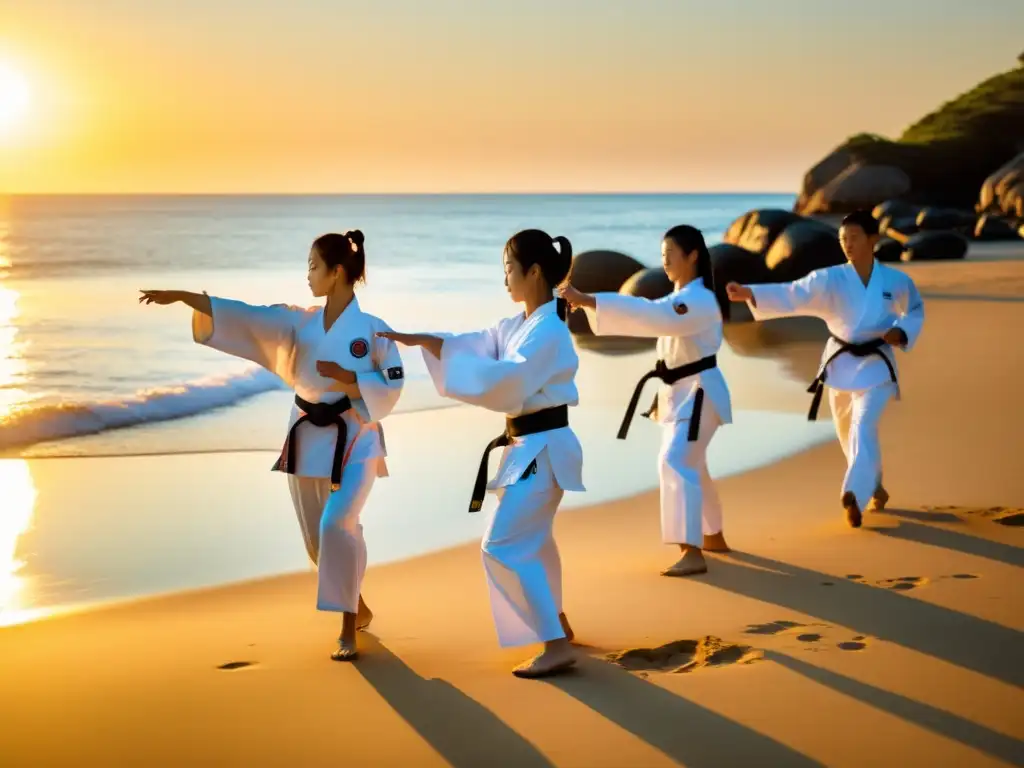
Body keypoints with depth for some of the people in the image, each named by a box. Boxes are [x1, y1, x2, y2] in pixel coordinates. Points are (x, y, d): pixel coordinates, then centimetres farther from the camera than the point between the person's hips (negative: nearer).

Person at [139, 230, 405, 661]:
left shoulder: (372, 329, -11)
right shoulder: (301, 322, 1)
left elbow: (390, 390, -9)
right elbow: (244, 317, -7)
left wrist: (348, 379, -24)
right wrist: (182, 296, -14)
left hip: (354, 441, -5)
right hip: (308, 439, 6)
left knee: (336, 527, -22)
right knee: (317, 538, 13)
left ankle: (348, 627, -10)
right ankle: (359, 609, 36)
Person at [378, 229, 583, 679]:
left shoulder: (548, 331, -20)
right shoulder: (517, 326, 11)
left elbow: (506, 381, -29)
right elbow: (475, 346, 5)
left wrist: (441, 351, -25)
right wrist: (419, 339, -8)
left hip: (543, 450, -10)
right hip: (529, 447, 10)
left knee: (504, 547, -13)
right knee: (529, 539, 26)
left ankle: (557, 647, -13)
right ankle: (556, 623, 43)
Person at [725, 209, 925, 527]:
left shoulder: (896, 281, -8)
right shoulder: (829, 279, -9)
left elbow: (916, 311, 10)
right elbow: (791, 295, -22)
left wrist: (901, 333, -12)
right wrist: (749, 293, -38)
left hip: (874, 366, -3)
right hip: (840, 364, 3)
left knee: (863, 428, -23)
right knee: (848, 434, 16)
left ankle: (855, 496, -30)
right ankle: (874, 488, 41)